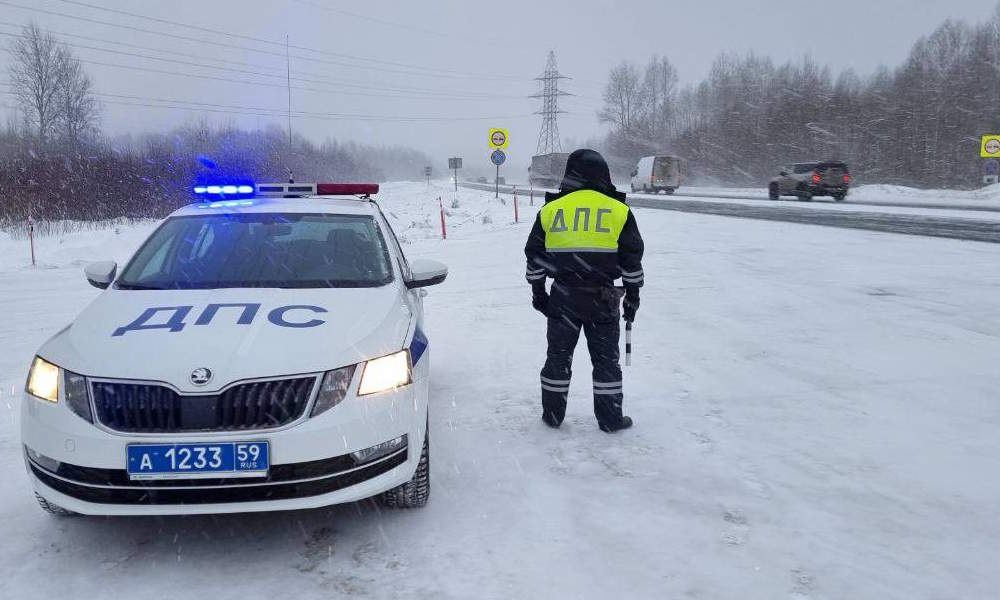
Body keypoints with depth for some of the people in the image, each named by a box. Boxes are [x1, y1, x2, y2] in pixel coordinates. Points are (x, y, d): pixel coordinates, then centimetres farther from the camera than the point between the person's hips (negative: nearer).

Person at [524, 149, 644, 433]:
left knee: (558, 355, 13)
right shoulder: (619, 211, -2)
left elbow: (535, 255, 6)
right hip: (602, 298, -1)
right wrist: (633, 294, 12)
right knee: (605, 358, 10)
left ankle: (552, 413, 21)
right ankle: (610, 418, 16)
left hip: (562, 296, 1)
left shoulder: (550, 210, 2)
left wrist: (537, 290, 16)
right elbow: (631, 259, 2)